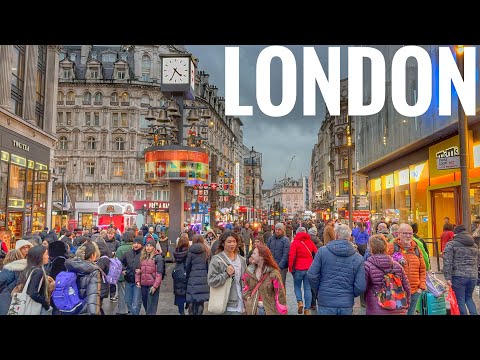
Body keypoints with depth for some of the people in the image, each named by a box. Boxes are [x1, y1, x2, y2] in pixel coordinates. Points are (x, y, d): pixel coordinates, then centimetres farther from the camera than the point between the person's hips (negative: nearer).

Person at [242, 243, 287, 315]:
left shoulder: (273, 273, -14)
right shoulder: (249, 270, 1)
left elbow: (280, 293, -12)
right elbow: (245, 286, 15)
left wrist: (281, 311, -10)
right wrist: (248, 298, 1)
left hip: (269, 309, -4)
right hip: (253, 309, 4)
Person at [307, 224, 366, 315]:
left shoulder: (322, 251, -8)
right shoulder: (358, 258, -4)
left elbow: (312, 275, -9)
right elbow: (360, 287, -6)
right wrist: (351, 295, 13)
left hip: (326, 302, -1)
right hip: (347, 305, 2)